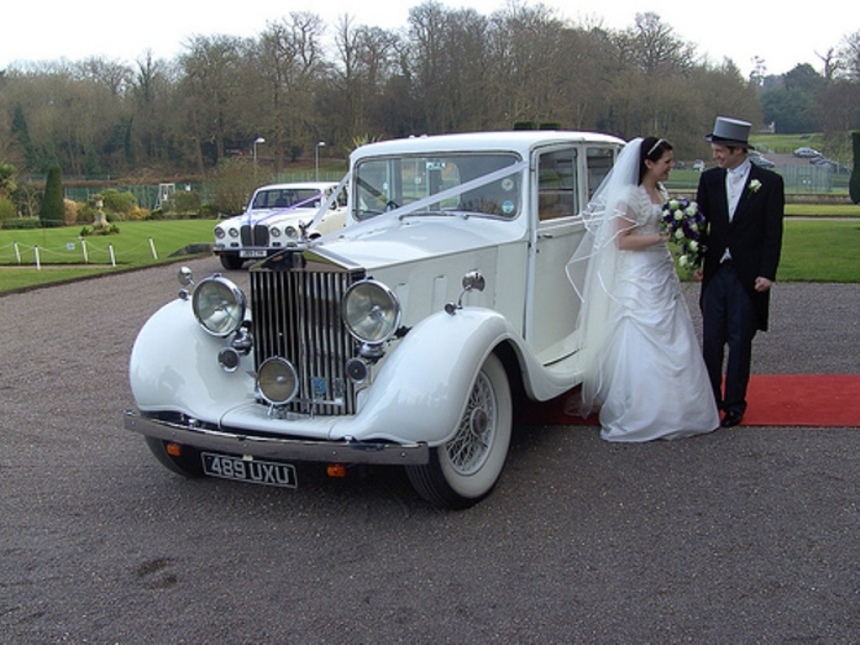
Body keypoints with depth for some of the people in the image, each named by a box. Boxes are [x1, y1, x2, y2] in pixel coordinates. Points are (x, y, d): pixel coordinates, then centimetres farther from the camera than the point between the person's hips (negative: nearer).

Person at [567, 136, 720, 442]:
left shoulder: (662, 193, 13)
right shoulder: (628, 195, -13)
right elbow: (622, 241, -17)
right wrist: (661, 236, -20)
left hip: (664, 274, 9)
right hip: (639, 279, -8)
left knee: (674, 344, 10)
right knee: (642, 347, -4)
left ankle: (672, 410, 22)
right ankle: (637, 415, 6)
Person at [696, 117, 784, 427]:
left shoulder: (769, 182, -4)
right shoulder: (709, 179, 5)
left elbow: (773, 233, -4)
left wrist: (767, 273, -10)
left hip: (748, 276, -3)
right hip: (715, 272, 3)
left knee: (740, 343, 3)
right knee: (711, 341, 7)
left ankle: (734, 404, 14)